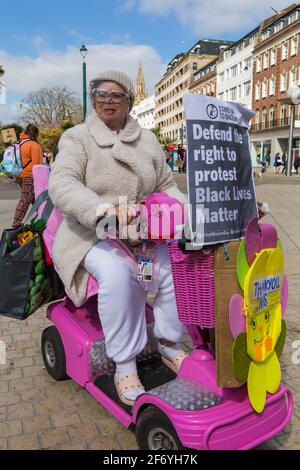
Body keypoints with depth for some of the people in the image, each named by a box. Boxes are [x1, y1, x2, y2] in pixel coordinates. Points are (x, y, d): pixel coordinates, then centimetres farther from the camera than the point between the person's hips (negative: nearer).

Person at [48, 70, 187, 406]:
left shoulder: (147, 140, 14)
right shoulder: (76, 138, -1)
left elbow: (166, 186, 17)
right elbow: (62, 184, -19)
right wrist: (104, 208, -39)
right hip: (92, 234, -4)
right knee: (119, 274, -34)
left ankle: (169, 344, 1)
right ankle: (124, 367, -17)